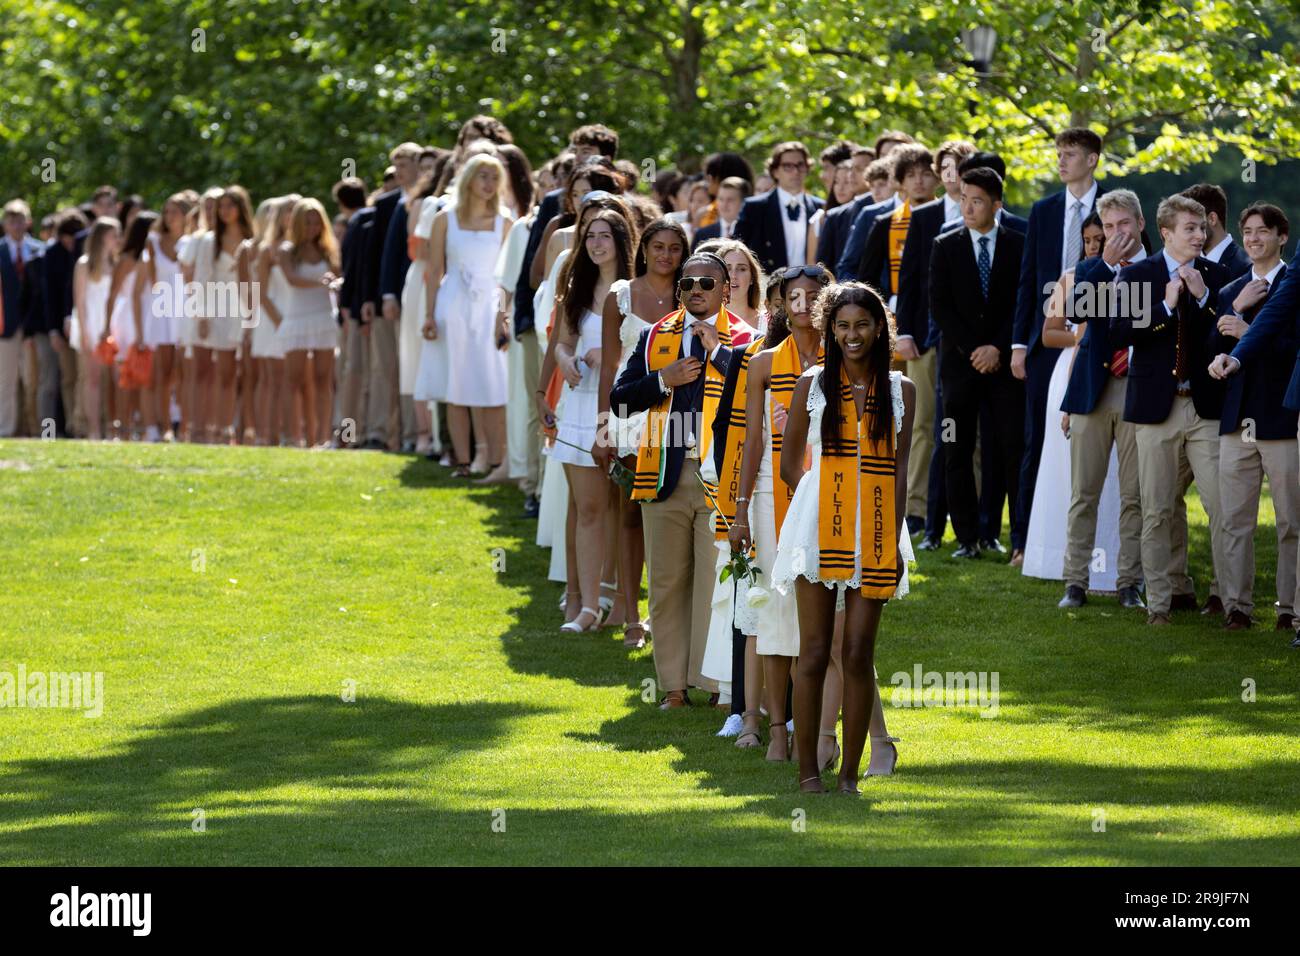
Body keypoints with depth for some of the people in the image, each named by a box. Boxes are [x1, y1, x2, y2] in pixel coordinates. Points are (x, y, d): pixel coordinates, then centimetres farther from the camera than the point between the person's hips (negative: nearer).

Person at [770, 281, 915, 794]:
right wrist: (818, 508, 9)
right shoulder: (812, 385, 5)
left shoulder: (900, 391, 8)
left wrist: (895, 540, 1)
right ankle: (808, 770, 4)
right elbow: (791, 463, 11)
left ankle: (850, 772, 5)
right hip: (820, 526, -1)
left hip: (875, 532, 1)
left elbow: (899, 469, 7)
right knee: (814, 652, -1)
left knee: (859, 655, 1)